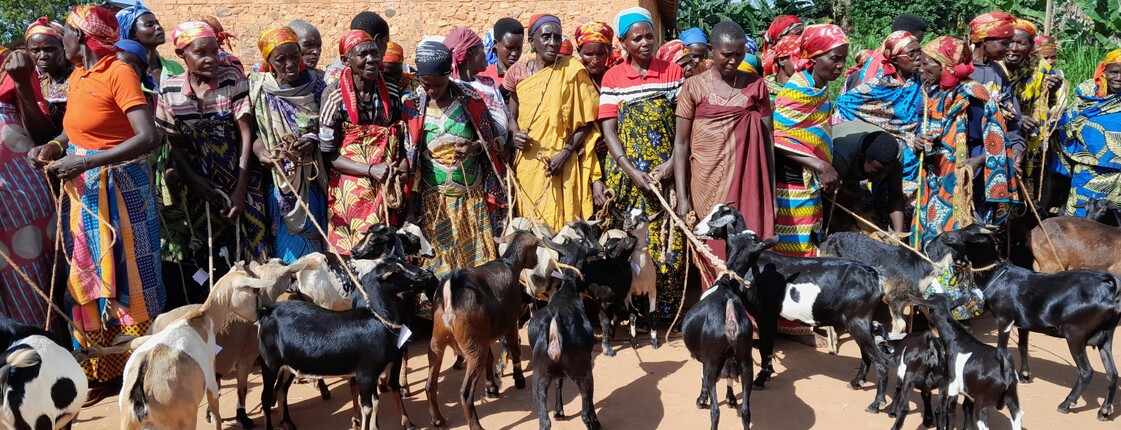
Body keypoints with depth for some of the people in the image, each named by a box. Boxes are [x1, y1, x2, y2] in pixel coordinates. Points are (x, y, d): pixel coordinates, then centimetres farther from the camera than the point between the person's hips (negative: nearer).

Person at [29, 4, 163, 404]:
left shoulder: (119, 73, -14)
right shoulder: (76, 76, 11)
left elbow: (147, 137, -23)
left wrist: (87, 162, -24)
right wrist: (53, 147, 0)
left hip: (119, 189, -8)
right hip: (83, 192, 8)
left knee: (124, 275, -1)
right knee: (88, 277, 10)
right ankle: (102, 372, 20)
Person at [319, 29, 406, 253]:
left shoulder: (391, 93, 3)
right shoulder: (335, 96, -9)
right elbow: (328, 155, -9)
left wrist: (403, 167, -7)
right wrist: (370, 170, -18)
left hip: (389, 188, 4)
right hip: (351, 188, -4)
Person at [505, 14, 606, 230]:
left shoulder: (573, 70, -5)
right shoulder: (519, 73, 4)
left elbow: (586, 122, -4)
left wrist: (565, 153, -15)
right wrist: (515, 134, -5)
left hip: (562, 165, -3)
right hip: (528, 162, 3)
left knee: (561, 223, -3)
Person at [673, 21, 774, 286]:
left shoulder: (755, 85, 6)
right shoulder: (694, 87, 1)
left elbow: (768, 138, 6)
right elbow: (681, 143, 0)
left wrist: (771, 190, 0)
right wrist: (682, 197, -6)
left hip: (747, 182, 1)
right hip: (708, 184, -1)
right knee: (715, 251, 3)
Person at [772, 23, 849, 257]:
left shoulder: (820, 90, 12)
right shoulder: (797, 91, -15)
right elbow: (777, 139, -20)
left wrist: (826, 169, 12)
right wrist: (821, 166, -21)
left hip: (811, 185, 9)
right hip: (791, 184, -9)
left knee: (807, 248, 10)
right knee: (790, 247, -6)